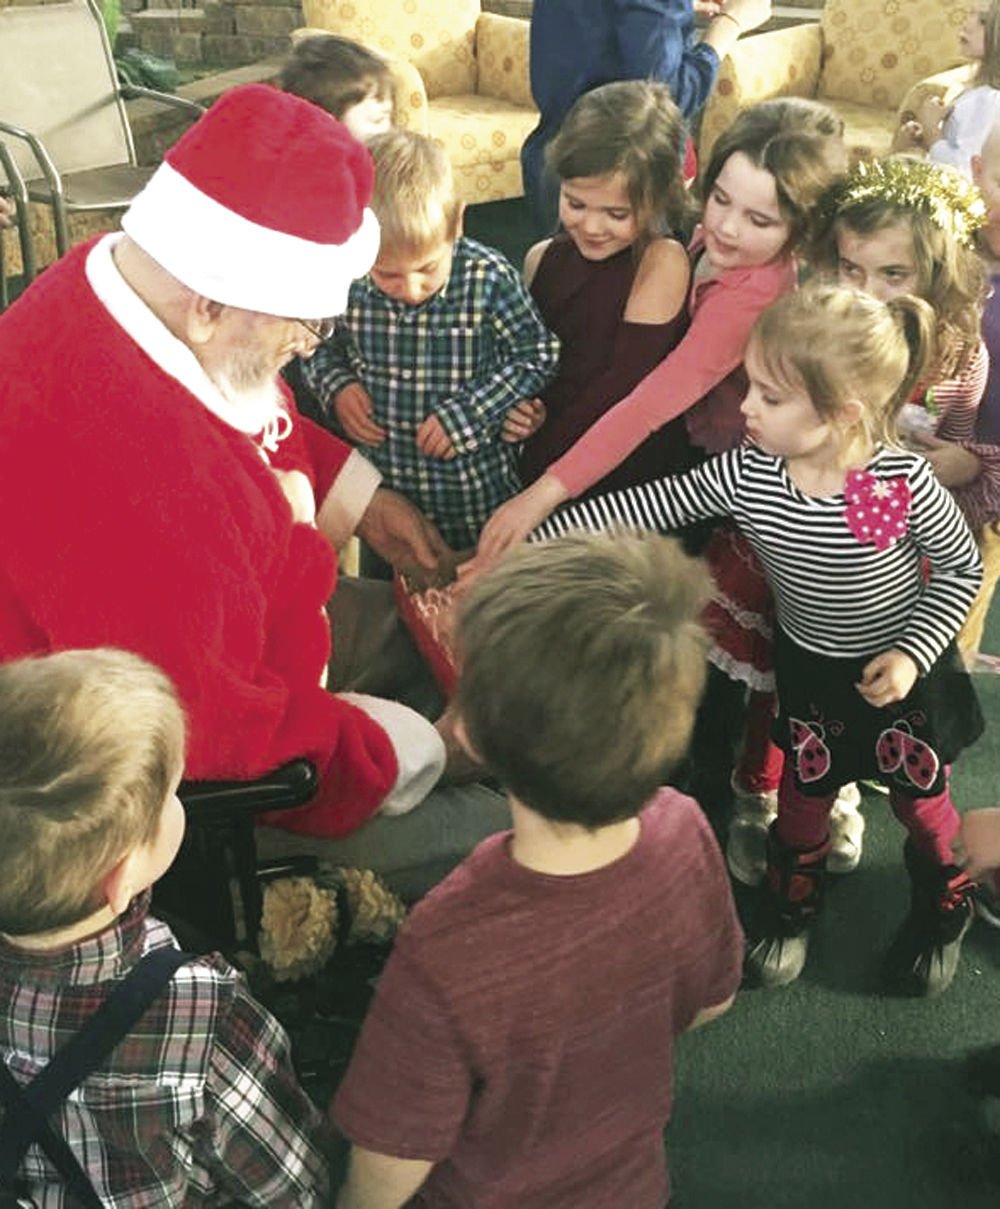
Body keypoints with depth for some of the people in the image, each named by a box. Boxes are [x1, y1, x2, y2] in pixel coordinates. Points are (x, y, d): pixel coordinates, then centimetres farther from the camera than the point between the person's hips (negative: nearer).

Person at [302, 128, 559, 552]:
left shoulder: (489, 279, -20)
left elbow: (536, 356, -10)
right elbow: (320, 347, 4)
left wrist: (466, 414, -18)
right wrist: (336, 387, -16)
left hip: (475, 493, -2)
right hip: (378, 487, 2)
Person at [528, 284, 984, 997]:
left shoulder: (904, 483, -31)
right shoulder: (747, 475, -23)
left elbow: (962, 568, -14)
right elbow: (646, 507, -20)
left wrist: (912, 652, -24)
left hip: (903, 669, -2)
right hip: (810, 667, 3)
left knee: (921, 799, 17)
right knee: (804, 792, 19)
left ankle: (945, 910, 48)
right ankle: (792, 905, 49)